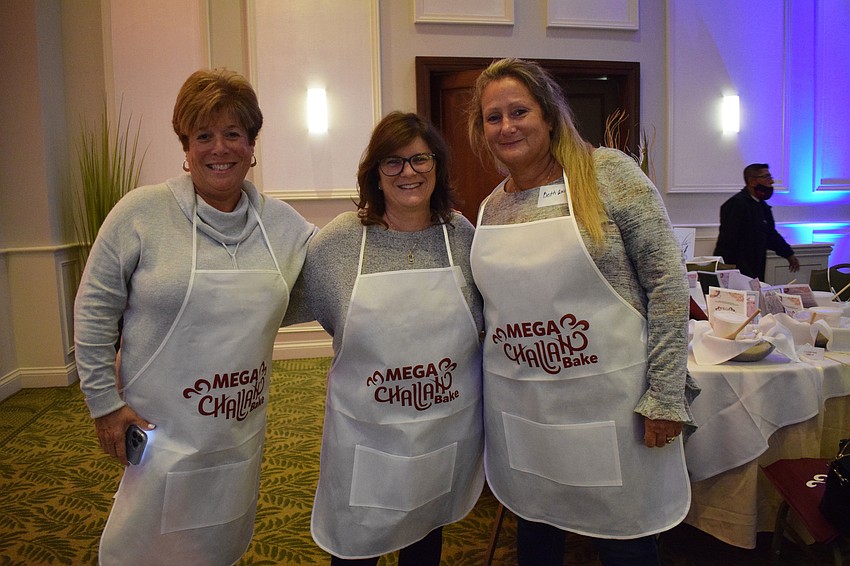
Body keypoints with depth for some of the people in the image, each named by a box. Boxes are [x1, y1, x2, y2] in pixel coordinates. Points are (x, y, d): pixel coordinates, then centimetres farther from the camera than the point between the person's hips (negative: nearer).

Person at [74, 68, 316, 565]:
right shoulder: (142, 213, -10)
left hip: (242, 430, 4)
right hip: (161, 432, -3)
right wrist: (105, 402, -6)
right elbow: (95, 311, -6)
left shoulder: (282, 222, 0)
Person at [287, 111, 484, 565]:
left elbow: (486, 318, 8)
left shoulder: (462, 235, -4)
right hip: (365, 438, -1)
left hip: (448, 435, 2)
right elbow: (294, 306, 4)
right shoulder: (335, 242, -10)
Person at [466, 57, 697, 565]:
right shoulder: (491, 209, 6)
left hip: (608, 401, -4)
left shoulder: (608, 173, -8)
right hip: (519, 410, 5)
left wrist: (666, 396, -13)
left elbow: (667, 282, -10)